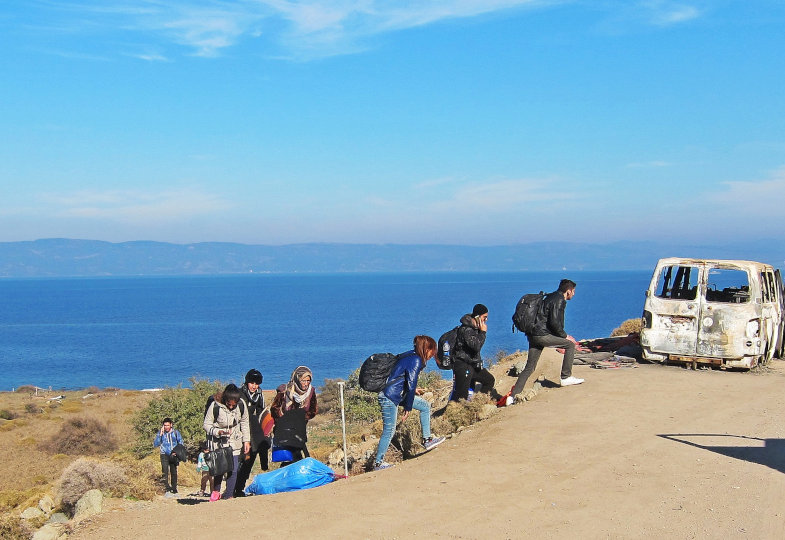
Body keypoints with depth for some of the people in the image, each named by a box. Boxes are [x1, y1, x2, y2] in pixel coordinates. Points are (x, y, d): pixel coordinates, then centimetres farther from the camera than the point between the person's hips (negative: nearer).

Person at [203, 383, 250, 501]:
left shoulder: (241, 405, -10)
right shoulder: (215, 406, -20)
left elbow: (244, 423, 7)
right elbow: (206, 424, -10)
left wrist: (246, 440, 8)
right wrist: (218, 432, -26)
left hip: (234, 441, 2)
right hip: (218, 442, -2)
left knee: (233, 469, -3)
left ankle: (229, 495, 7)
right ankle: (216, 491, 20)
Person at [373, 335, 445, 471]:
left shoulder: (412, 356, 10)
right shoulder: (416, 361, -18)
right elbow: (411, 385, -20)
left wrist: (413, 390, 30)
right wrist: (408, 409, -14)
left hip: (398, 393, 10)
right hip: (389, 397, -10)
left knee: (425, 406, 13)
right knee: (389, 430, -4)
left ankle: (427, 440, 16)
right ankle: (378, 463, 5)